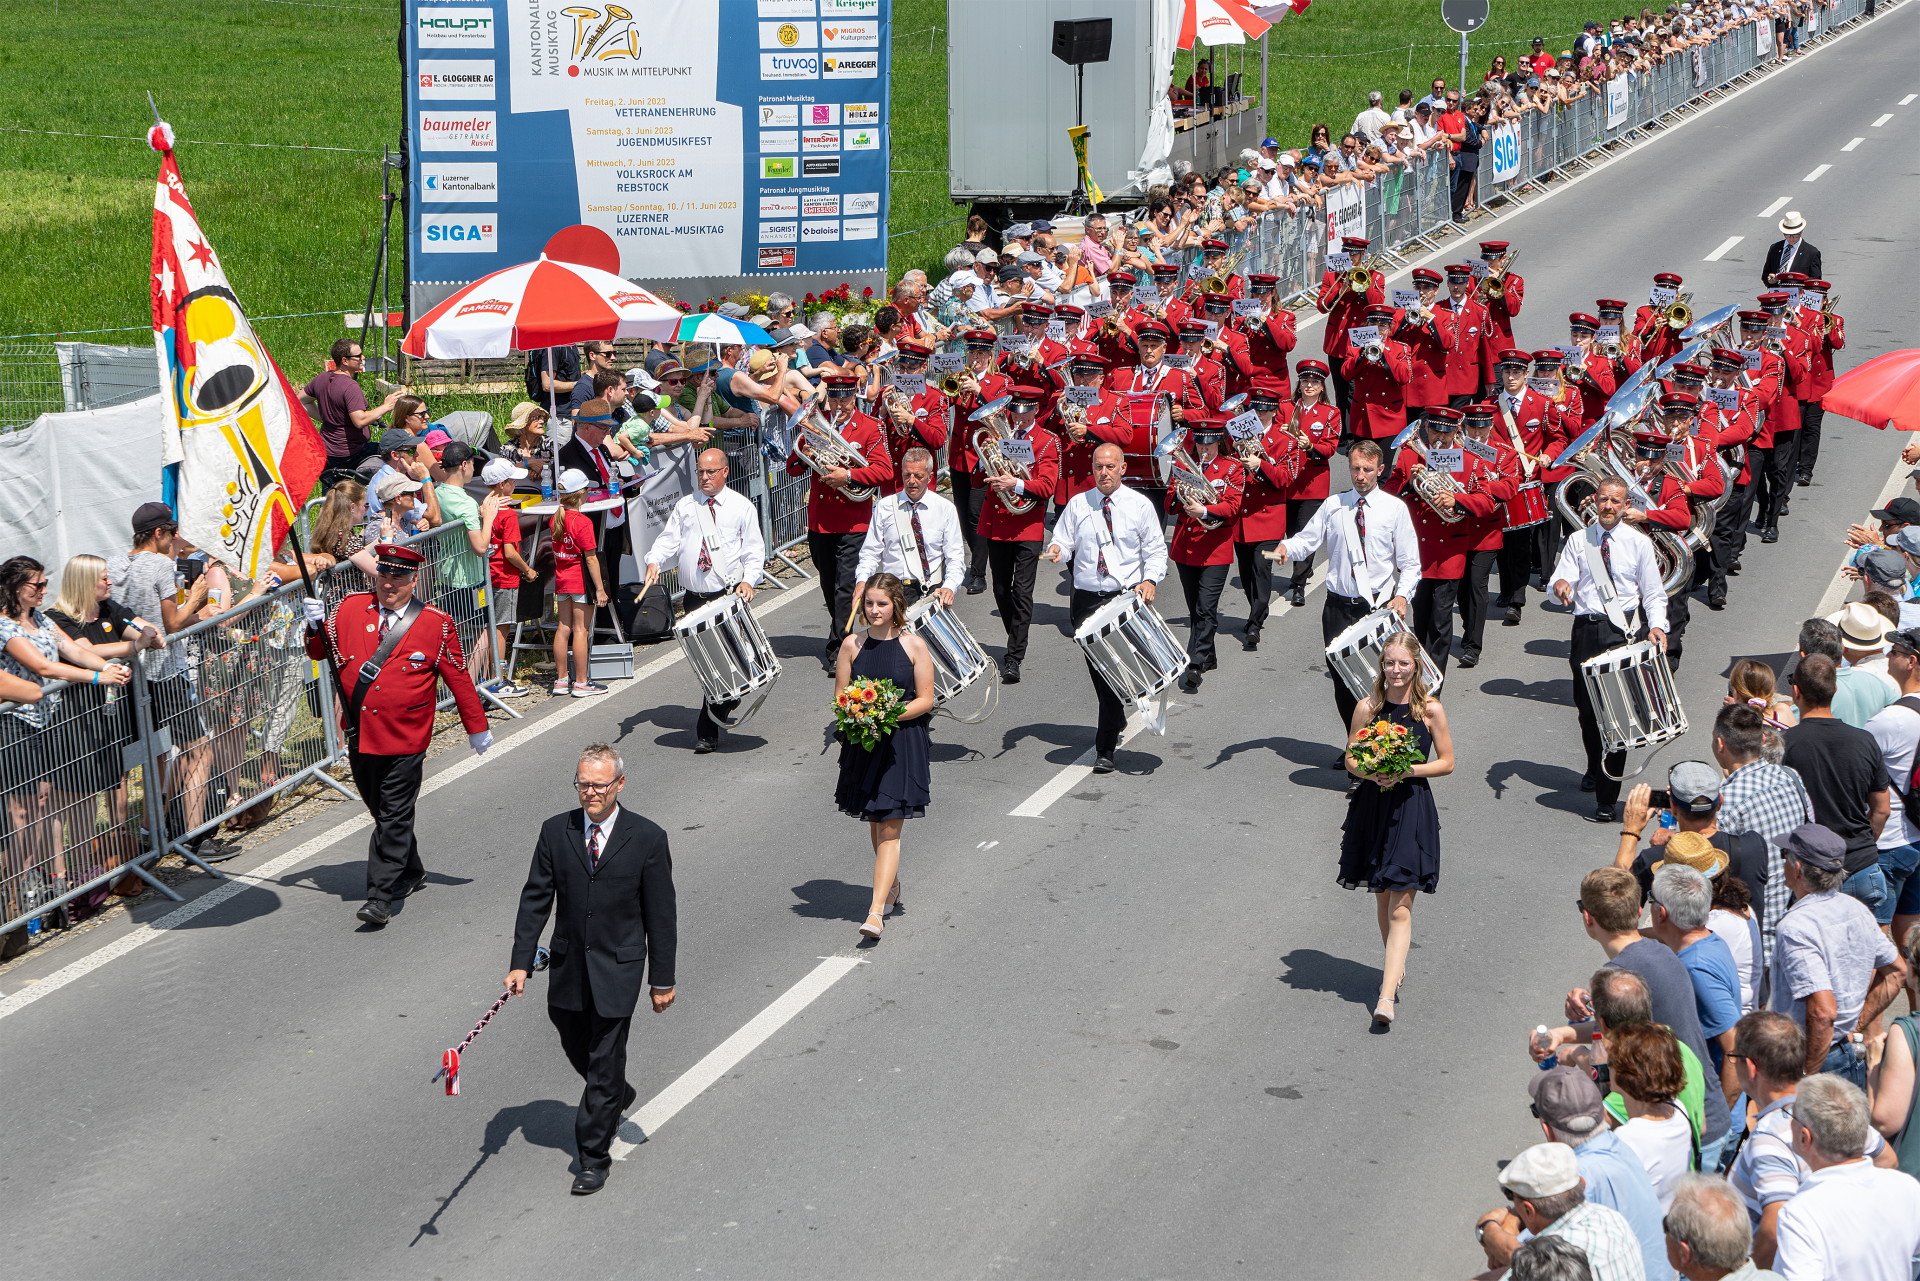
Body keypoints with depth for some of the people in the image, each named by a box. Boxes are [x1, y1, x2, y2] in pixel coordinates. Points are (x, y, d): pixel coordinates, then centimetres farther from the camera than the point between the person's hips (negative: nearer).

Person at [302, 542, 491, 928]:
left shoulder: (436, 624, -5)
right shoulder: (350, 609, 3)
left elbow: (459, 678, 1)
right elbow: (320, 652, 11)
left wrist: (477, 727, 7)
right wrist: (316, 626, -11)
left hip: (403, 741, -4)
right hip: (360, 735, 4)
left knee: (394, 819, -4)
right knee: (382, 813, 17)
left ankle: (380, 896, -2)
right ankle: (410, 873, 36)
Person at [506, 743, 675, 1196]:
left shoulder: (647, 838, -9)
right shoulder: (555, 832, -2)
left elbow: (661, 915, -5)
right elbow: (535, 900, 2)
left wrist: (662, 980, -3)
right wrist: (521, 962, -4)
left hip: (618, 969, -4)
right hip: (568, 966, 4)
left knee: (604, 1062, -2)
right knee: (578, 1051, 18)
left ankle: (594, 1158, 9)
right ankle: (617, 1096, 49)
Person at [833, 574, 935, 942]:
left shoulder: (914, 646, -5)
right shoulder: (852, 644, 2)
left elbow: (925, 700, -4)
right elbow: (840, 695, 6)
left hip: (902, 743, -3)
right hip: (862, 743, 3)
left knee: (889, 829, -8)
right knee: (875, 823, 15)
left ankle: (877, 910, -13)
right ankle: (891, 884, 39)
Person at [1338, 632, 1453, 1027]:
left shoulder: (1431, 709, -6)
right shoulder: (1367, 708, -1)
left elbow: (1446, 762, 0)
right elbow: (1351, 759, 5)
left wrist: (1408, 771, -15)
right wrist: (1372, 773, -16)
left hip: (1411, 812, -3)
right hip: (1372, 808, 3)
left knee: (1400, 907, -8)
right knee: (1382, 897, 16)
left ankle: (1387, 998, -14)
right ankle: (1395, 966, 40)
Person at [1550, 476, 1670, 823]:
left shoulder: (1639, 543, 4)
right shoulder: (1578, 541, 8)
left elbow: (1653, 593, 6)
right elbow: (1562, 583, 0)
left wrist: (1657, 625, -13)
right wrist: (1560, 587, -25)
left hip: (1624, 630, -2)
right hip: (1586, 629, 3)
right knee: (1586, 707, 11)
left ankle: (1607, 798, -8)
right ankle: (1595, 768, 41)